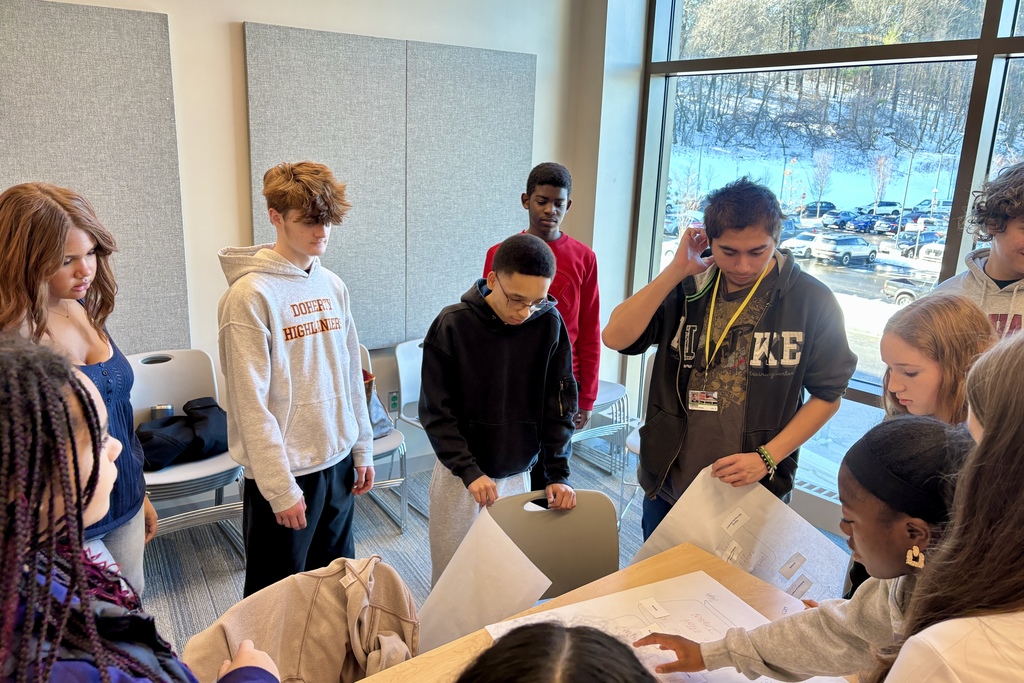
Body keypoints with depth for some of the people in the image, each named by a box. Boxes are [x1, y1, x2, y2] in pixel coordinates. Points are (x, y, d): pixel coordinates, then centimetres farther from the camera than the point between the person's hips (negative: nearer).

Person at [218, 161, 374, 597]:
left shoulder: (333, 286, 6)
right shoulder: (250, 295, -15)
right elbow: (251, 402, -17)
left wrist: (362, 448, 12)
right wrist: (281, 488, -16)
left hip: (337, 462, 6)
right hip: (285, 471, -6)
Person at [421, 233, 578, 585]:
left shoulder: (549, 323, -8)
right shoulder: (452, 325, -14)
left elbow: (559, 404, -3)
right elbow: (436, 411, -10)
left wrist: (558, 474, -9)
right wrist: (470, 471, -18)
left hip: (517, 474, 2)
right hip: (460, 475, -1)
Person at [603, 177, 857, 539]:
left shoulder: (811, 301, -9)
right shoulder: (687, 289, -3)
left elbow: (827, 394, -3)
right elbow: (616, 337, -15)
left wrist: (767, 457, -14)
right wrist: (676, 269, -18)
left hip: (754, 494, -2)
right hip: (667, 486, 3)